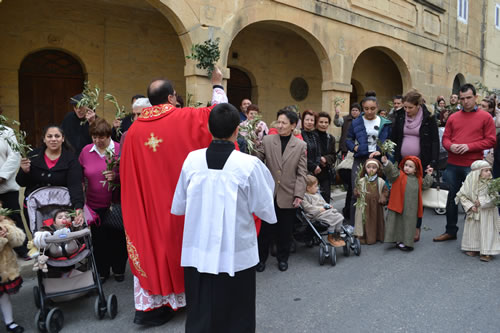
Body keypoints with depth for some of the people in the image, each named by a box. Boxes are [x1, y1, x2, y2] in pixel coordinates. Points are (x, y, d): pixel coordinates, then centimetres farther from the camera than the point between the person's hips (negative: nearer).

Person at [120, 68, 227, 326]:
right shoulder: (184, 118, -10)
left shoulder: (134, 129, 0)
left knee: (151, 244, 12)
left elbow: (128, 174, 5)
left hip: (149, 201, 3)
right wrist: (217, 85, 17)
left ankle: (149, 305, 16)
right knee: (181, 243, 13)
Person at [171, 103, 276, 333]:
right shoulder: (249, 164, -15)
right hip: (236, 254, -3)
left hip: (197, 253, 3)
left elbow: (178, 207, 3)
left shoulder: (192, 160, -6)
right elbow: (265, 211, -8)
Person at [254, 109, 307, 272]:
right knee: (265, 228, 10)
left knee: (285, 230, 12)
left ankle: (282, 258, 32)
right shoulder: (267, 141, 1)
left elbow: (301, 173, -1)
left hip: (288, 195, 0)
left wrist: (299, 194, -7)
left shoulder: (301, 146, 1)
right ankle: (261, 257, 28)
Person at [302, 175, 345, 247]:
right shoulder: (305, 196, -6)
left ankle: (337, 235, 6)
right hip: (316, 214, -9)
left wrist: (327, 205, 11)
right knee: (332, 218, -25)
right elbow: (307, 207, -18)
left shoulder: (317, 194, 24)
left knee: (339, 216, -6)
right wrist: (319, 209, -19)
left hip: (324, 210, 9)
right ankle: (330, 237, -8)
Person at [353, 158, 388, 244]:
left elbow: (386, 191, 6)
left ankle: (377, 237, 21)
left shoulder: (381, 181, 1)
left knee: (376, 221, 8)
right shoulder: (361, 181, 1)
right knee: (365, 221, 2)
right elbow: (356, 190, 5)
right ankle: (363, 237, 11)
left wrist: (383, 198, -9)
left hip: (376, 207, 0)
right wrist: (357, 192, -17)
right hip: (365, 206, 0)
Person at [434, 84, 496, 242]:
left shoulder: (485, 117, 1)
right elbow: (445, 138, 12)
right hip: (453, 165, 4)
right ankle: (450, 231, 25)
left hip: (472, 166, -4)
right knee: (452, 197, 12)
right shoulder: (453, 117, 10)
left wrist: (469, 146, -15)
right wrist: (451, 146, -10)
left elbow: (491, 140, -4)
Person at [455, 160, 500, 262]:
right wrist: (470, 206, -12)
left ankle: (487, 252, 6)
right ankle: (473, 248, 25)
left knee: (487, 231, -1)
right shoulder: (469, 183, -7)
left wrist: (482, 202, -21)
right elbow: (462, 196, -3)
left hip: (487, 213, -1)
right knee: (472, 230, 10)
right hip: (473, 212, 2)